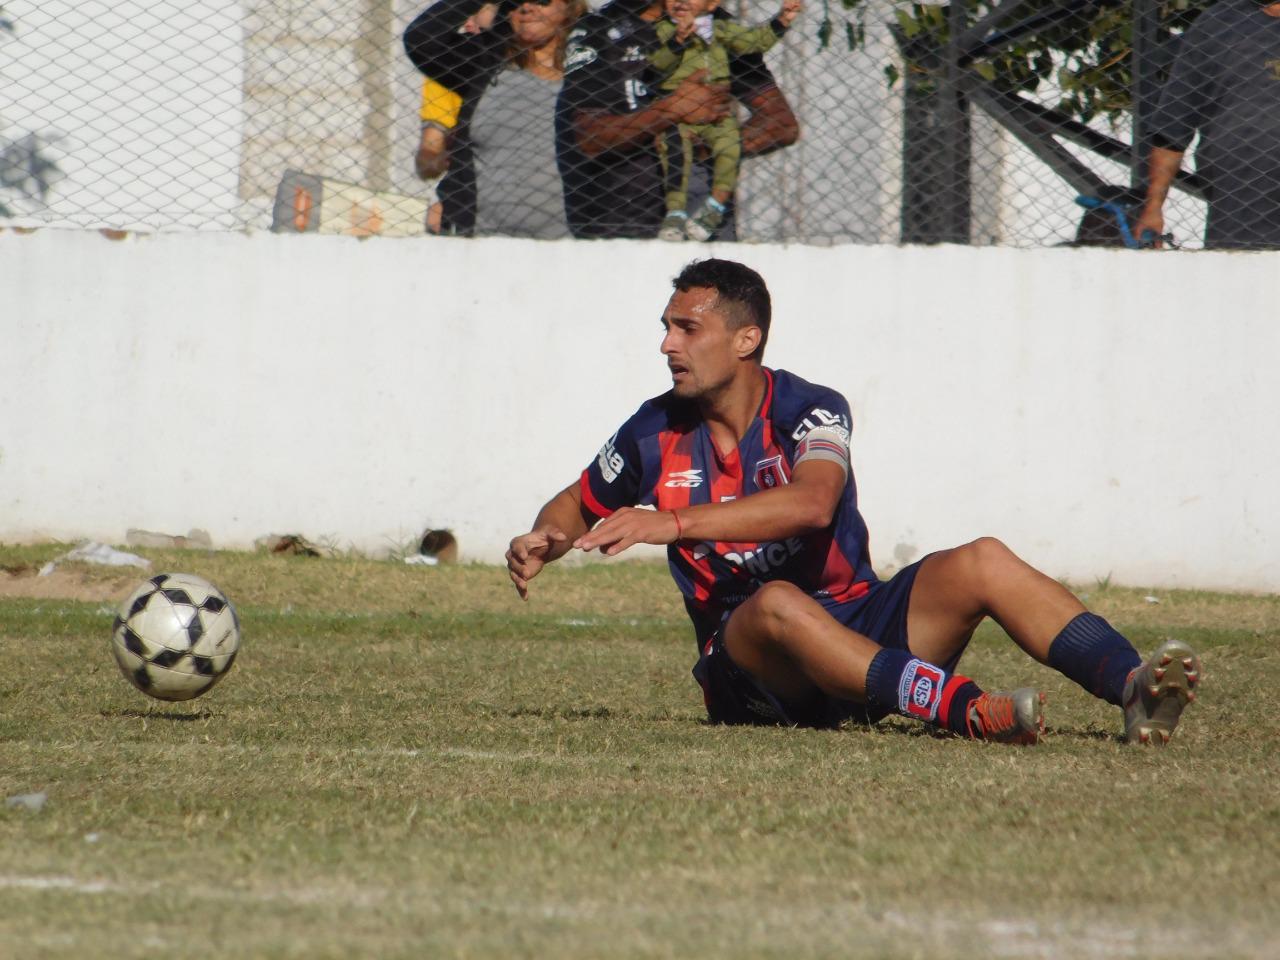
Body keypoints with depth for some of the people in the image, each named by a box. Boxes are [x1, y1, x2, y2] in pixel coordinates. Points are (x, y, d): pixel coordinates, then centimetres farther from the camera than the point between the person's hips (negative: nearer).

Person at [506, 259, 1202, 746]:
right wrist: (542, 544, -2)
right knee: (778, 604, -38)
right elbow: (577, 505, 23)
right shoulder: (656, 434, 5)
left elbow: (812, 502, -27)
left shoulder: (811, 412, -5)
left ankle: (1132, 689, -40)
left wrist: (674, 523, -33)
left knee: (982, 564, -23)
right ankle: (968, 711, -57)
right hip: (749, 660, -1)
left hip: (858, 623, 1)